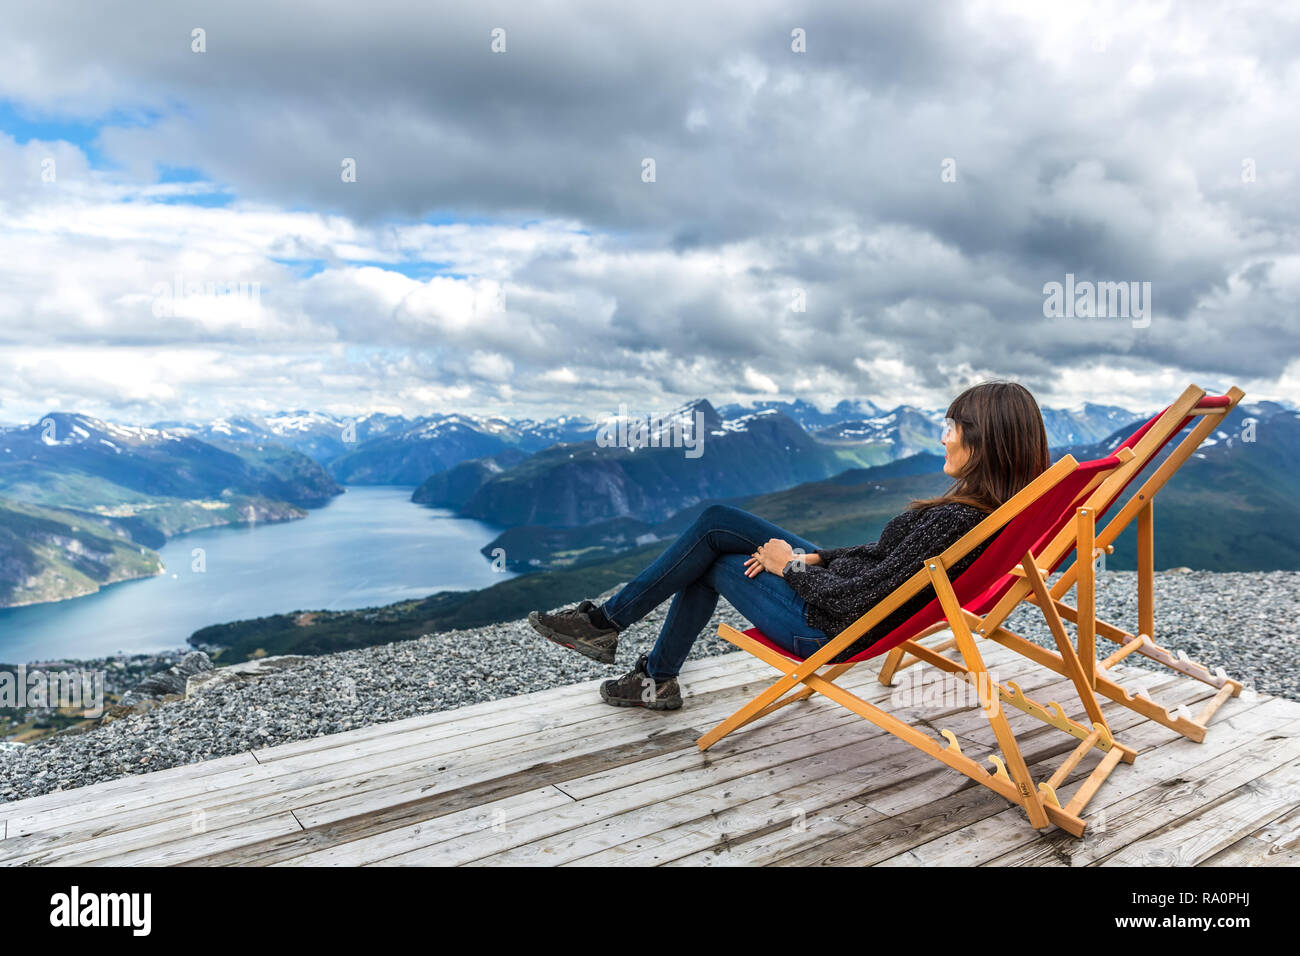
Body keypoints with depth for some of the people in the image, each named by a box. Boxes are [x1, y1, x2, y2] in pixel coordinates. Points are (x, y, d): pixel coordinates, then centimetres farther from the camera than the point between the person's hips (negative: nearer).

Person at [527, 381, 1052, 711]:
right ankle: (657, 677, 20)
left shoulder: (956, 519, -30)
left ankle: (604, 622, 23)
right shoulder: (986, 504, 0)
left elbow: (856, 601, -28)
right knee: (716, 521, 10)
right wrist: (813, 556, 1)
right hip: (838, 585, 9)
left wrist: (790, 566, -12)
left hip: (829, 628, -9)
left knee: (714, 560, 4)